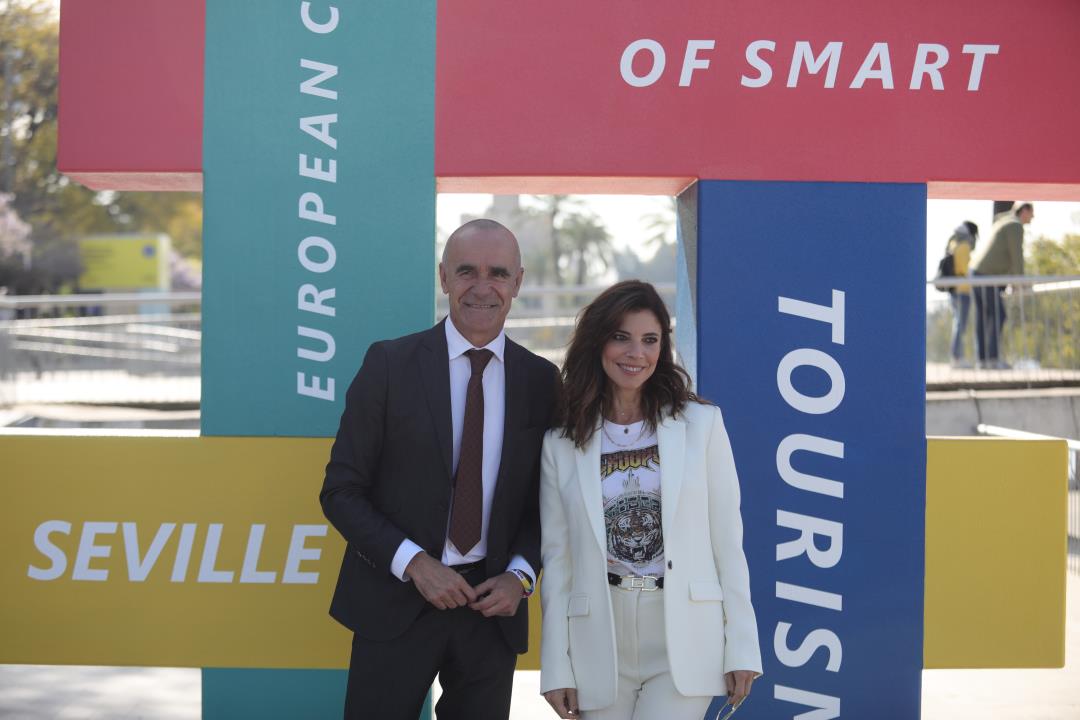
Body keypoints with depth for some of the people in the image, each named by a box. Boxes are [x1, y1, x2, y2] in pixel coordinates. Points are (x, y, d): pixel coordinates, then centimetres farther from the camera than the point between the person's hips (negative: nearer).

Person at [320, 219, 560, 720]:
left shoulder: (541, 380, 3)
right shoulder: (389, 364, -5)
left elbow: (546, 498, 10)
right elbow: (341, 491, -5)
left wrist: (520, 575, -6)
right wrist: (414, 563, -15)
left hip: (494, 605, 2)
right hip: (396, 603, -2)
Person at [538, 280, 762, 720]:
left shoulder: (700, 424, 2)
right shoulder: (561, 444, 5)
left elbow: (727, 541, 1)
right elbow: (556, 558, 5)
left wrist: (742, 647, -2)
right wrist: (556, 667, 2)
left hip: (685, 643, -2)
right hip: (601, 647, 2)